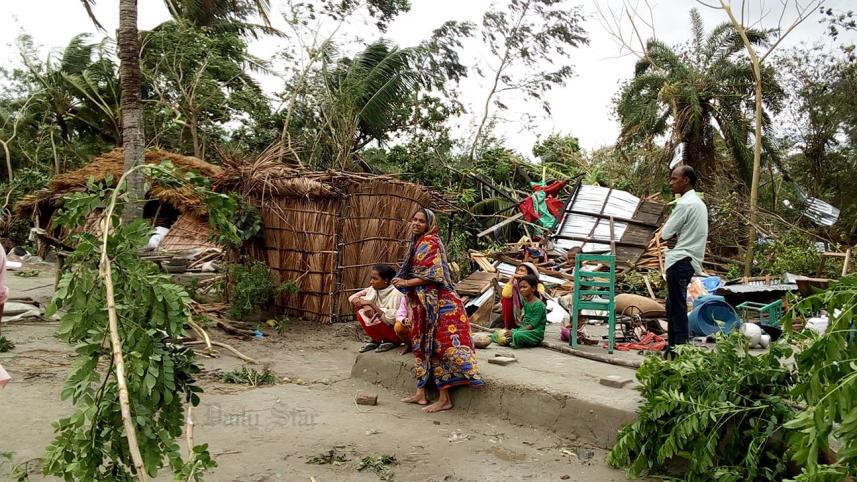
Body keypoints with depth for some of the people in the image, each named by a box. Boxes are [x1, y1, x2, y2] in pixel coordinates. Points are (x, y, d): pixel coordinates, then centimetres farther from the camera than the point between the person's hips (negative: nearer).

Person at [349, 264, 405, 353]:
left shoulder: (395, 295, -23)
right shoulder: (373, 289, -4)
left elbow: (390, 319, -30)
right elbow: (352, 298, -5)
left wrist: (371, 303, -27)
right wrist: (366, 305, -26)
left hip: (397, 333, -6)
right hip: (381, 326, 6)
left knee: (373, 318, -29)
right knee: (361, 313, -14)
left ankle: (391, 341, -4)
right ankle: (375, 340, 3)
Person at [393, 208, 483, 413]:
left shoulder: (429, 242, -11)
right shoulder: (417, 243, 17)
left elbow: (432, 274, -19)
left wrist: (406, 283, -14)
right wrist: (403, 282, 9)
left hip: (437, 302, -10)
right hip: (422, 303, 10)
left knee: (438, 345, -8)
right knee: (422, 344, 12)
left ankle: (445, 399, -4)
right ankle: (421, 393, 20)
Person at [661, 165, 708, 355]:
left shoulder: (685, 204, -16)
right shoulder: (698, 203, 17)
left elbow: (665, 233, -13)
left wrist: (670, 237, 6)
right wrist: (675, 237, -2)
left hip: (679, 261, -10)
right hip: (688, 260, 10)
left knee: (677, 307, -7)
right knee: (674, 306, 15)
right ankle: (673, 346, 21)